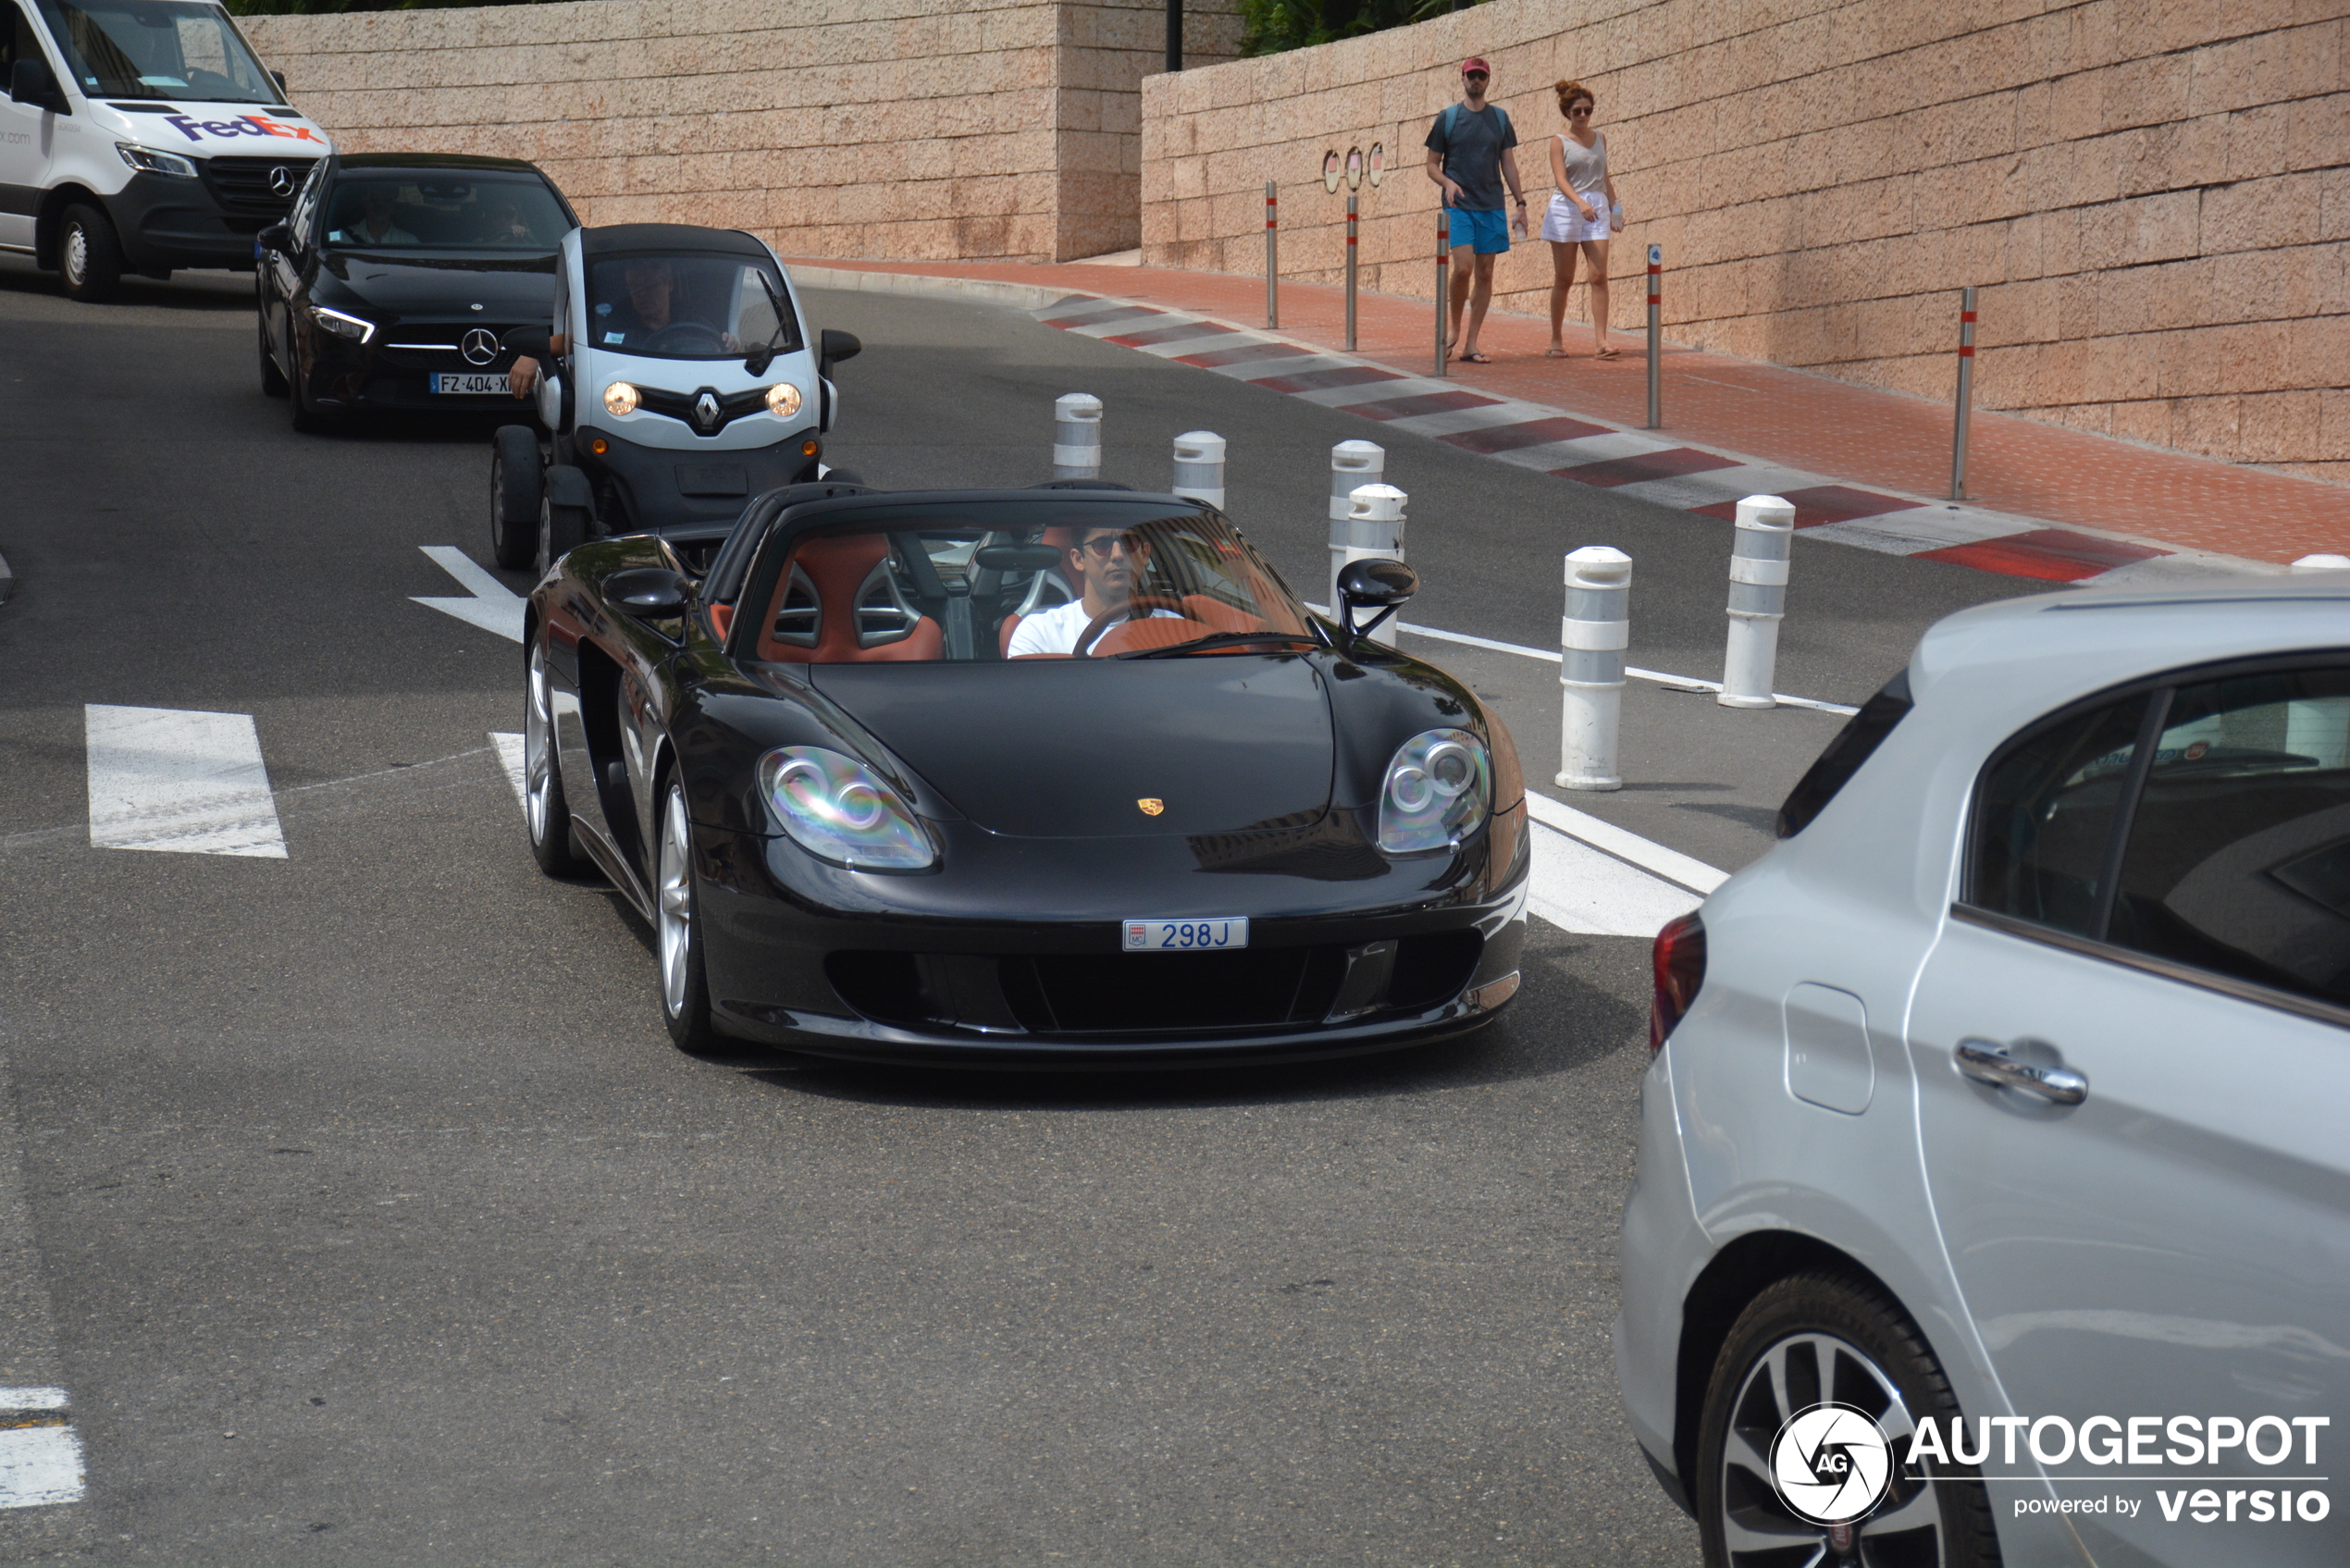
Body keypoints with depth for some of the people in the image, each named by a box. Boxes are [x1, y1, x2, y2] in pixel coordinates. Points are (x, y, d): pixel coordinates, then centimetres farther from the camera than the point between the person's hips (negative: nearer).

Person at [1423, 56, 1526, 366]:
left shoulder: (1499, 117, 11)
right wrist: (1447, 183, -14)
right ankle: (1454, 328, 6)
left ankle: (1471, 345, 5)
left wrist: (1520, 202, 7)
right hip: (1458, 205, -3)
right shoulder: (1448, 117, 4)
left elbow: (1508, 164, 14)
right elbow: (1432, 164, 6)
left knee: (1485, 273, 1)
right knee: (1463, 267, -18)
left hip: (1492, 206, 3)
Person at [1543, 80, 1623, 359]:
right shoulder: (1559, 141, 0)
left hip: (1597, 209, 3)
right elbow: (1560, 178, -12)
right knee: (1563, 279, 2)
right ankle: (1556, 340, 12)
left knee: (1599, 276, -9)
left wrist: (1614, 208, 15)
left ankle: (1601, 340, -13)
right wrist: (1580, 202, -28)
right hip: (1566, 208, -3)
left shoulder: (1600, 139, 13)